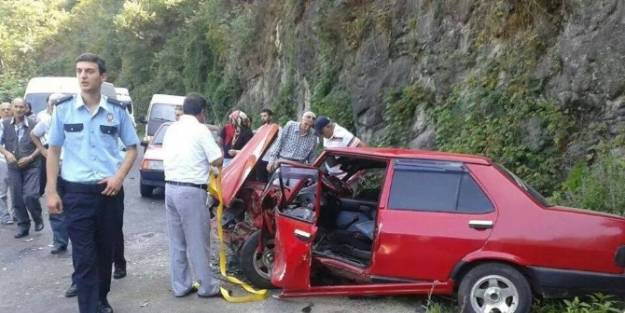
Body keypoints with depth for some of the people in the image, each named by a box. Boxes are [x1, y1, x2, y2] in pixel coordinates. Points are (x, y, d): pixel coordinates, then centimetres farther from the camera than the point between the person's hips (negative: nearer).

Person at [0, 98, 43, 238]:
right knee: (17, 198, 6)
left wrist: (30, 158, -13)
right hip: (13, 167, 3)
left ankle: (38, 219, 14)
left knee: (30, 195, -13)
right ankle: (23, 226, 21)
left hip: (31, 166, -3)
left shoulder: (33, 124, -6)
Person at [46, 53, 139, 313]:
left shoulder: (117, 110, 1)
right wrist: (51, 191, -1)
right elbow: (53, 151, 5)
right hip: (76, 192, -1)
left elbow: (132, 148, 9)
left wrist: (119, 177, -7)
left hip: (110, 191, 2)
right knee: (84, 257, -3)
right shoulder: (64, 109, 1)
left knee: (105, 252, 13)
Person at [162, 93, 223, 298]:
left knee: (176, 241, 13)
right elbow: (218, 160, -10)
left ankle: (180, 286, 20)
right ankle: (207, 286, 12)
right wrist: (211, 165, 14)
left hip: (170, 188, 7)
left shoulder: (171, 129, 12)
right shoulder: (200, 129, -8)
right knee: (198, 241, 2)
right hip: (191, 191, -7)